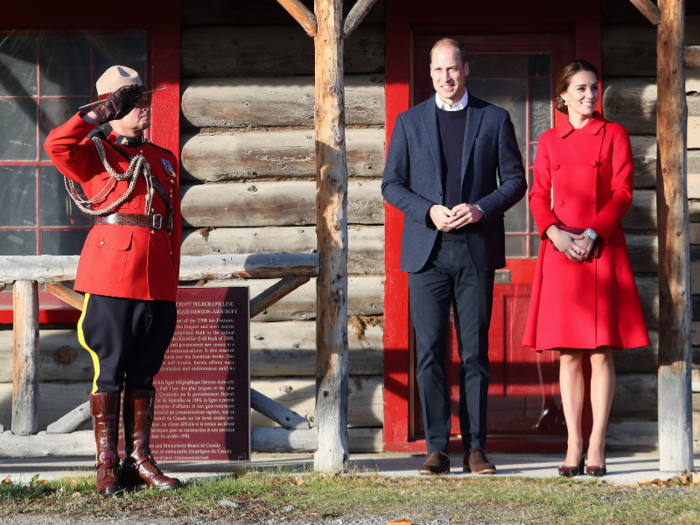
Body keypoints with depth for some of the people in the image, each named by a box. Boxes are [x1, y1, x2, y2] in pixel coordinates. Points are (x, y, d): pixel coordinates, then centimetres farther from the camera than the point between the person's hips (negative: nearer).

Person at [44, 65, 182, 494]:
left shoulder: (164, 160, 19)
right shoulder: (95, 153, 5)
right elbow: (56, 145, -17)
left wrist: (172, 280, 13)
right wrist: (102, 113, -18)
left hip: (157, 282, 5)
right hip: (111, 276, -5)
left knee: (144, 372, 9)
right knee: (110, 371, -1)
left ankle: (140, 459, 15)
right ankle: (108, 464, 4)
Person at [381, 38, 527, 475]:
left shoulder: (495, 119, 7)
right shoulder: (409, 122, 9)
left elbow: (515, 180, 7)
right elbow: (392, 184, 8)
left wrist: (481, 208, -11)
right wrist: (428, 211, -9)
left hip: (476, 249, 0)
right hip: (427, 251, 0)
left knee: (475, 352, 1)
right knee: (430, 351, -3)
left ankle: (475, 448, 7)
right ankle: (437, 450, 0)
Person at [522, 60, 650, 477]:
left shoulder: (614, 135, 7)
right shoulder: (549, 142, 13)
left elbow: (623, 192, -1)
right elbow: (539, 196, 8)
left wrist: (593, 233, -14)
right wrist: (555, 232, -11)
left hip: (603, 250, -2)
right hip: (561, 250, 2)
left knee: (602, 351, -4)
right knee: (568, 354, 2)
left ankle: (597, 447, 1)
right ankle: (574, 446, 7)